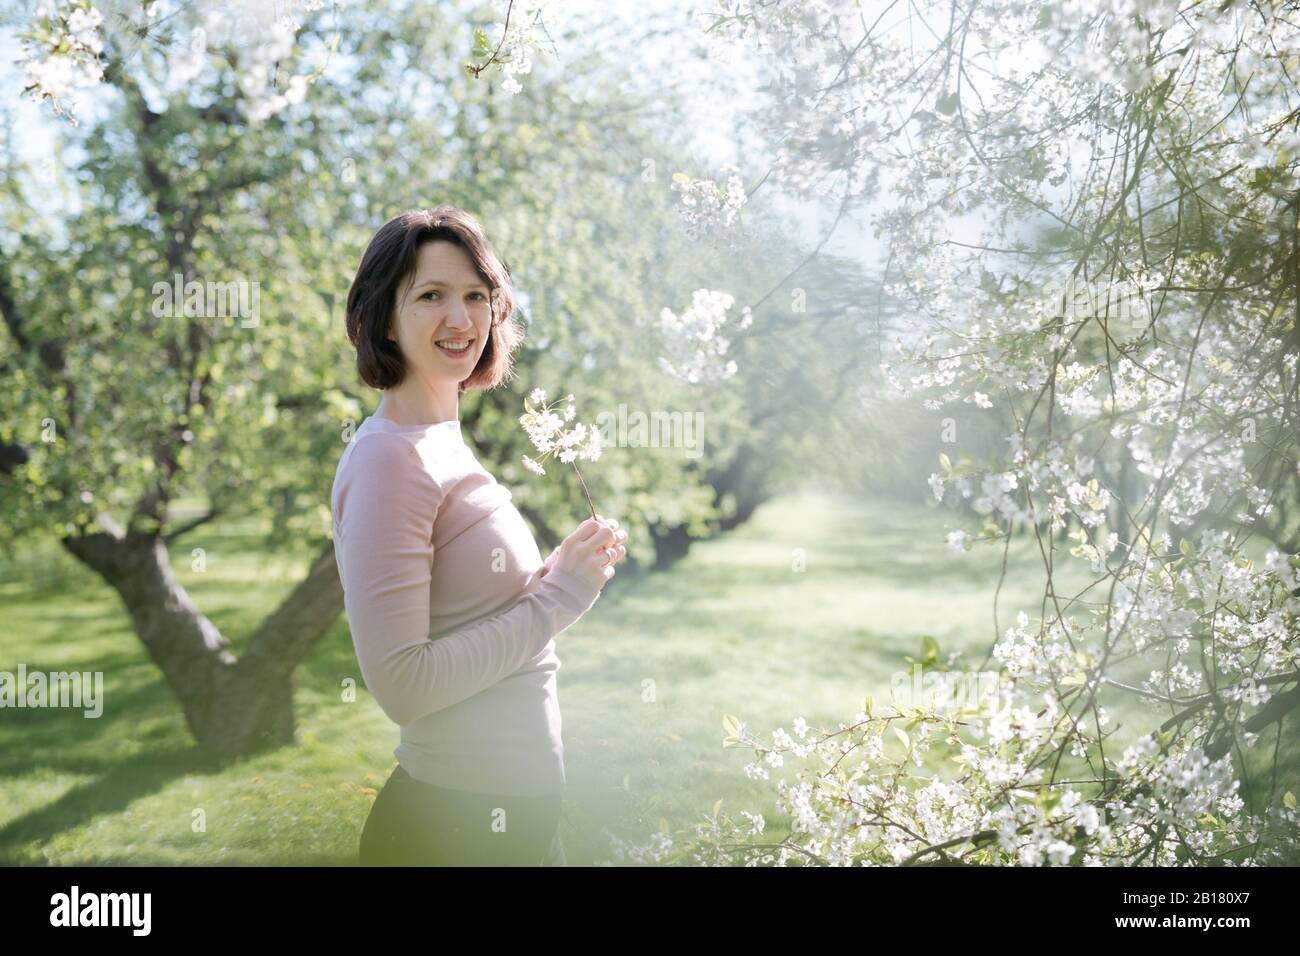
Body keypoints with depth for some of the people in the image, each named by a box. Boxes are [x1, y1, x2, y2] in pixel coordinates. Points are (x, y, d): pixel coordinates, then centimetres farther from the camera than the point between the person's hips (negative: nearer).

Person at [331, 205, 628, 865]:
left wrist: (567, 570, 0)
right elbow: (402, 686, -23)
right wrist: (558, 594, -17)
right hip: (459, 826, -8)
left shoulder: (446, 442, 9)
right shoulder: (388, 458, -18)